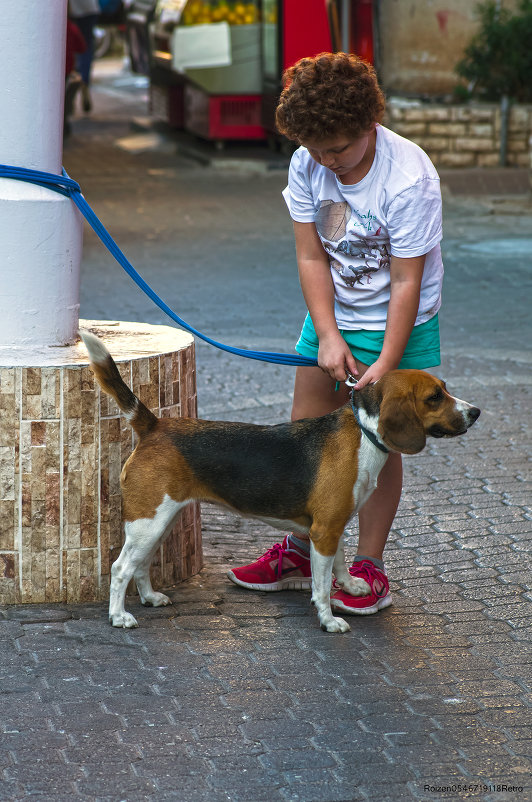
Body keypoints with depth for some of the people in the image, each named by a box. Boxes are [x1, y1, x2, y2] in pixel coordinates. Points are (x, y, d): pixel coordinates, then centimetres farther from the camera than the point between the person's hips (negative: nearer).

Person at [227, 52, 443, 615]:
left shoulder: (410, 179, -27)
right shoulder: (307, 165, -13)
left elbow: (407, 281, -24)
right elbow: (312, 257, -8)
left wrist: (385, 366, -25)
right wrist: (327, 335, -18)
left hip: (396, 322, -5)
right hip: (331, 315, 5)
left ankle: (369, 566, 9)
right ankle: (299, 552, 22)